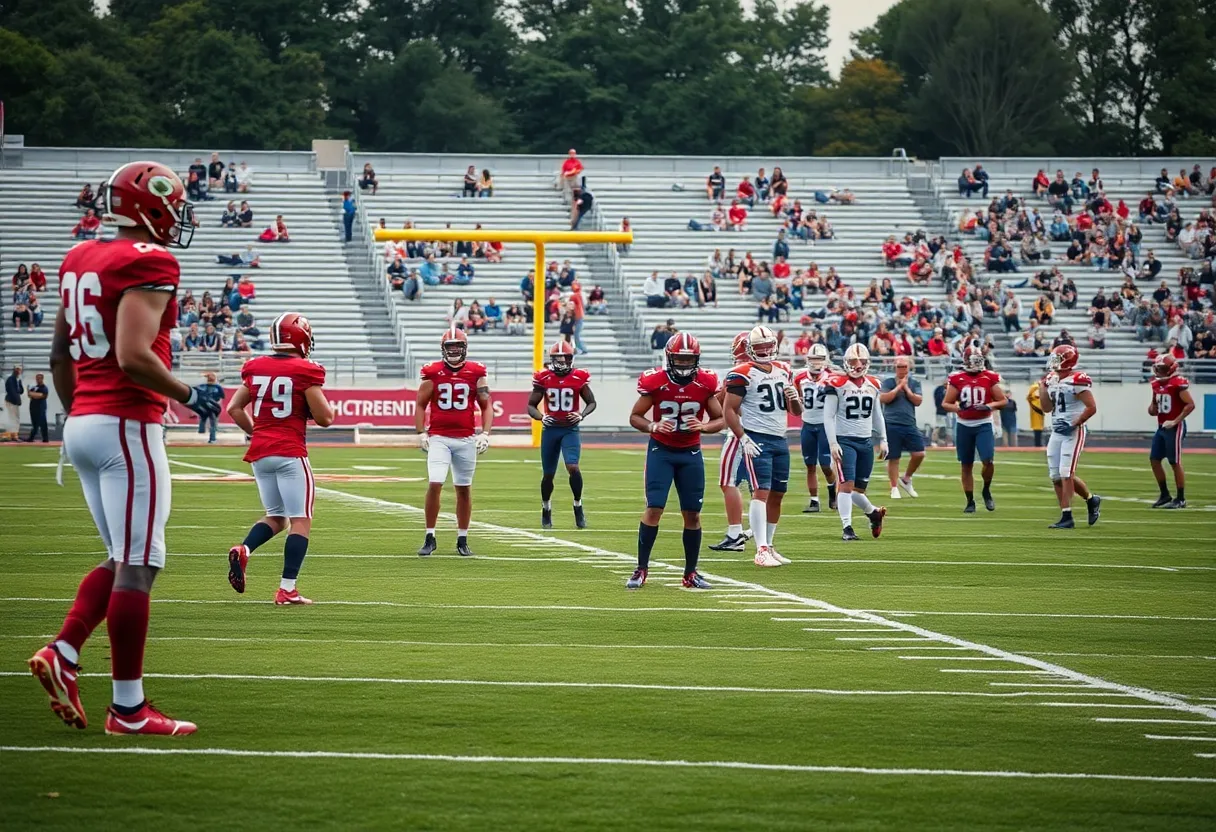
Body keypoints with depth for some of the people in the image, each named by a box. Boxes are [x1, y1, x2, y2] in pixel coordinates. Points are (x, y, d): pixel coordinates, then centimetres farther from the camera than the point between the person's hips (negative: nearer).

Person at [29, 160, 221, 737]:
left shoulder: (80, 260, 13)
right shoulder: (149, 263, -13)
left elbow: (59, 354, 18)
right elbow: (133, 355, -22)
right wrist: (187, 396, -9)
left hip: (82, 423, 9)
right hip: (126, 424, -9)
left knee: (123, 560, 18)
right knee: (137, 566, -3)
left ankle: (61, 656, 2)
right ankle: (128, 709, -1)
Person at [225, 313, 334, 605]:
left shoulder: (256, 368, 7)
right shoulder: (305, 372, -9)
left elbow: (234, 409, 12)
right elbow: (325, 418, -8)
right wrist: (317, 398, 12)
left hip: (260, 453, 6)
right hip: (290, 453, -6)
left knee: (276, 517, 19)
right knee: (301, 521, 0)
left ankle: (243, 551, -9)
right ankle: (287, 590, -7)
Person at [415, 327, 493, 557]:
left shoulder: (476, 374, 3)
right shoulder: (432, 373, 1)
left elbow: (486, 406, 7)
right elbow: (421, 405, 6)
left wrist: (485, 433, -4)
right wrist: (421, 433, -3)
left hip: (466, 440, 2)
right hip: (439, 438, -1)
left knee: (464, 489, 8)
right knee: (435, 484, -13)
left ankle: (462, 540, 18)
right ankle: (429, 538, -3)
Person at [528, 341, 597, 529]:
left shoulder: (579, 378, -4)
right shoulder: (543, 378, -3)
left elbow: (591, 402, 8)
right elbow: (531, 405, 3)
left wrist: (582, 415, -12)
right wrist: (541, 417, -18)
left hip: (570, 429, -1)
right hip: (550, 429, 1)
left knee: (573, 467, -21)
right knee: (548, 473, 9)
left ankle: (578, 506, -4)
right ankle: (546, 509, 31)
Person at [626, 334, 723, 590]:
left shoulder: (705, 384, -6)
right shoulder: (655, 382, -12)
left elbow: (719, 419, 3)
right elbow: (635, 417, -3)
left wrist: (703, 426, -19)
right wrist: (653, 427, -23)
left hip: (691, 453, 2)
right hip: (661, 451, -2)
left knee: (692, 513, 3)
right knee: (654, 508, -12)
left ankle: (691, 574, 14)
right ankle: (641, 570, -4)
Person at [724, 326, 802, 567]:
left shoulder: (783, 371, 13)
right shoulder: (743, 374, -7)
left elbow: (797, 411, 19)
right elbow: (729, 410, -9)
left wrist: (795, 398, -4)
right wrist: (744, 439, -16)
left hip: (780, 440, 7)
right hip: (757, 440, -7)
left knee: (777, 495, 10)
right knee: (761, 492, -15)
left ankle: (768, 546, 20)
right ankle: (761, 551, -19)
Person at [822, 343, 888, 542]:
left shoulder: (872, 384, 10)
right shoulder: (837, 384, -8)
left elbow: (877, 414, 20)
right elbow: (828, 416, -8)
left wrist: (883, 440, 18)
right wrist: (832, 443, -14)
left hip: (866, 442, 4)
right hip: (845, 441, -4)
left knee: (859, 487, 8)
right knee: (846, 484, -13)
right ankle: (847, 527, -9)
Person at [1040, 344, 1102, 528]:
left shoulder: (1077, 380, -14)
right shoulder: (1053, 379, 10)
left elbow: (1091, 407, -17)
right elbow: (1046, 408, 15)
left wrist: (1074, 424, -18)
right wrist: (1043, 387, 5)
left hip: (1073, 432, -9)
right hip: (1057, 432, 9)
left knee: (1066, 473, -12)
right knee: (1056, 475, 7)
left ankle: (1067, 517, -9)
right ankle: (1091, 499, 21)